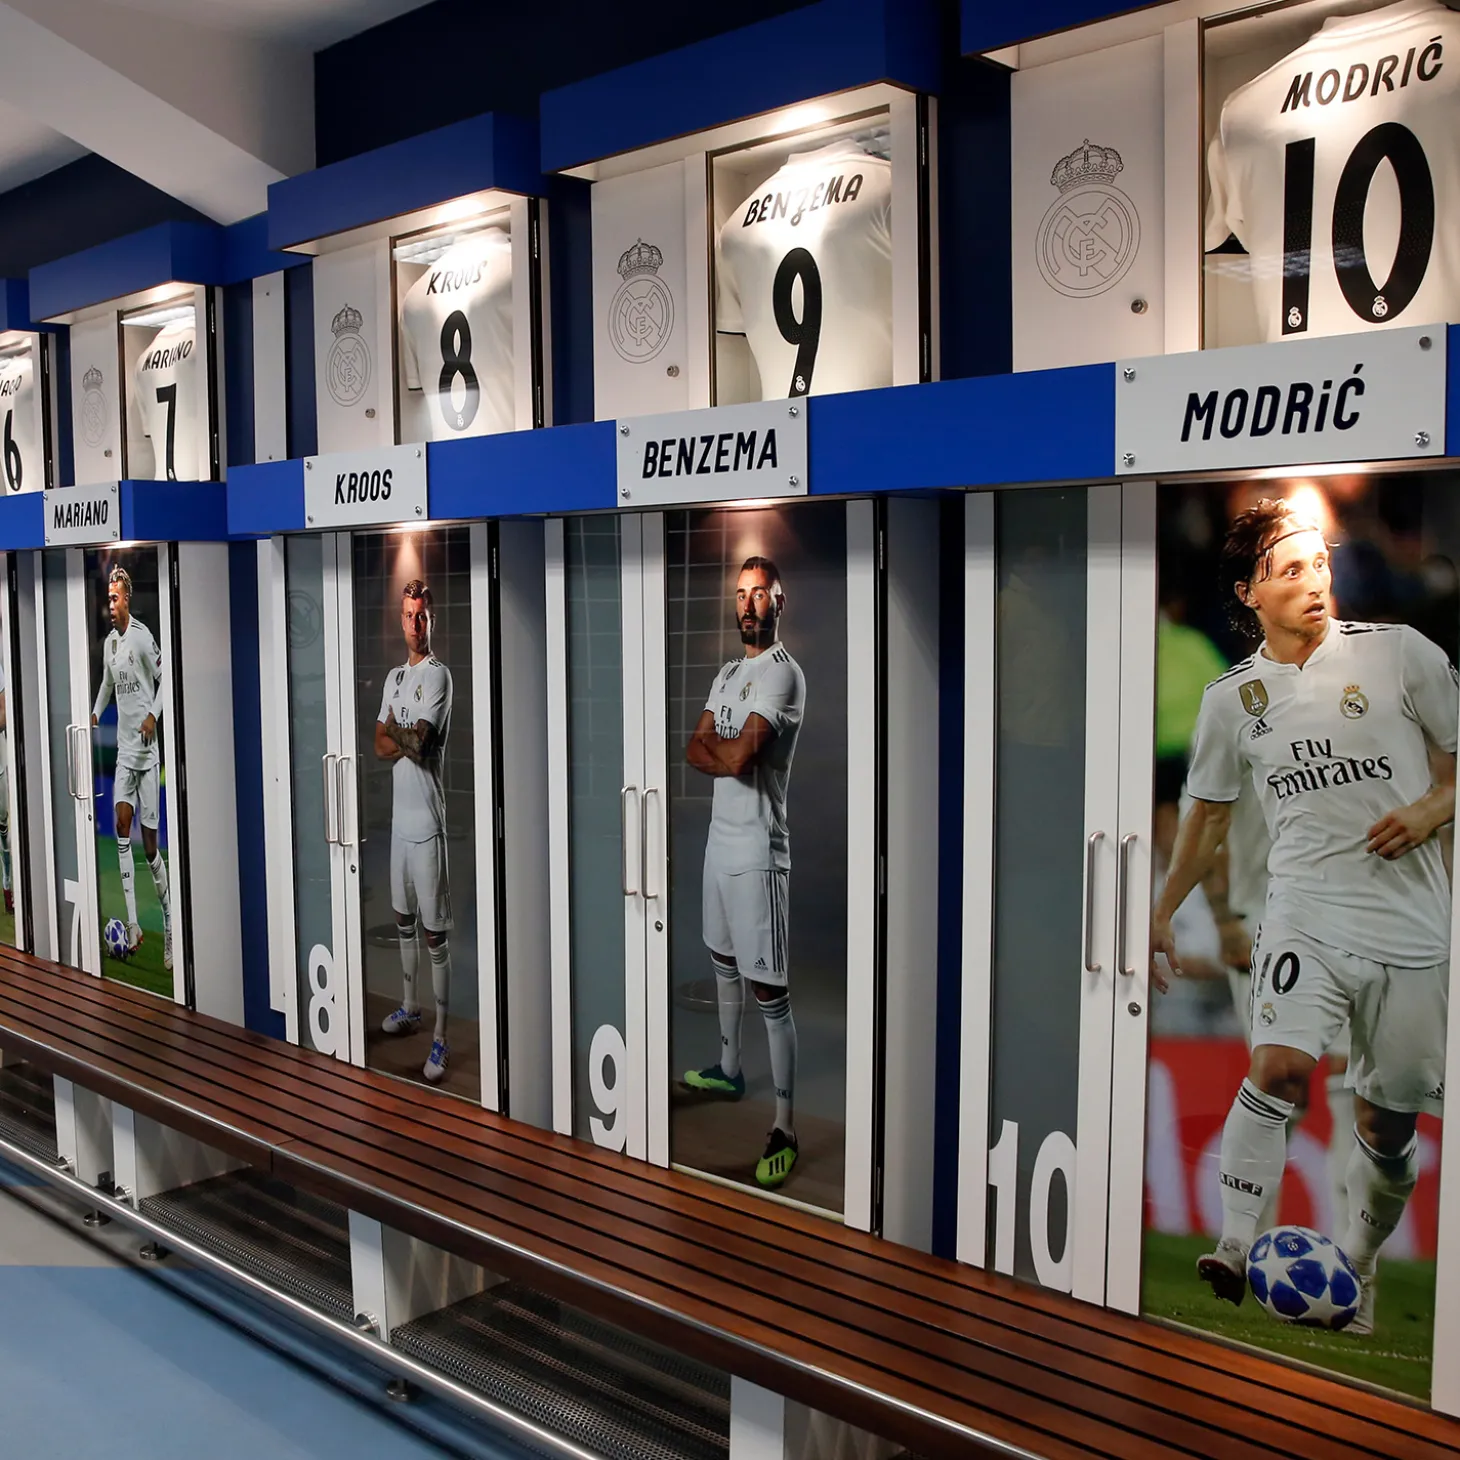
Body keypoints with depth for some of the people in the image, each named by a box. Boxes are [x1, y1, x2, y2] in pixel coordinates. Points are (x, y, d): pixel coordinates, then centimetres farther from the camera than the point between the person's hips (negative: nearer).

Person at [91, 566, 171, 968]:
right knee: (122, 822, -10)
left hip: (146, 750, -5)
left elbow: (164, 679, -6)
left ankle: (169, 925, 11)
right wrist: (94, 715, 16)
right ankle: (132, 924, -10)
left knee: (150, 843, -2)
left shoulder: (143, 637, -9)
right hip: (123, 750, 5)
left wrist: (153, 715, -19)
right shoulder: (108, 643, 11)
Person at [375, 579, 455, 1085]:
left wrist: (393, 732, 0)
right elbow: (379, 744, 8)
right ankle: (409, 1006, 37)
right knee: (404, 919, 21)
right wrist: (407, 741, -11)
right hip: (399, 814, 8)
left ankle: (441, 1038, -2)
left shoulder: (438, 675, -11)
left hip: (427, 820, -8)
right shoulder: (394, 677, 14)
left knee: (435, 930, -6)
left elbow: (416, 741, -20)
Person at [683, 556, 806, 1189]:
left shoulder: (783, 673, -15)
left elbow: (736, 757, -24)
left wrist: (713, 742, -2)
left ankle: (785, 1128, -1)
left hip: (758, 850, -9)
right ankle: (729, 1069, 44)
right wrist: (731, 751, -14)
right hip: (719, 839, 10)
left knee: (769, 992, -7)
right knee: (723, 961, 24)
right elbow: (694, 751, 5)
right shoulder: (728, 674, 14)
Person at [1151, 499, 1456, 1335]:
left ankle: (1360, 1266, 29)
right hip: (1306, 913, 0)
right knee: (1279, 1067, -24)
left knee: (1390, 1120, 8)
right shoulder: (1233, 696, 6)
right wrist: (1163, 912, 18)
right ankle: (1236, 1251, -19)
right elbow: (1209, 812, 17)